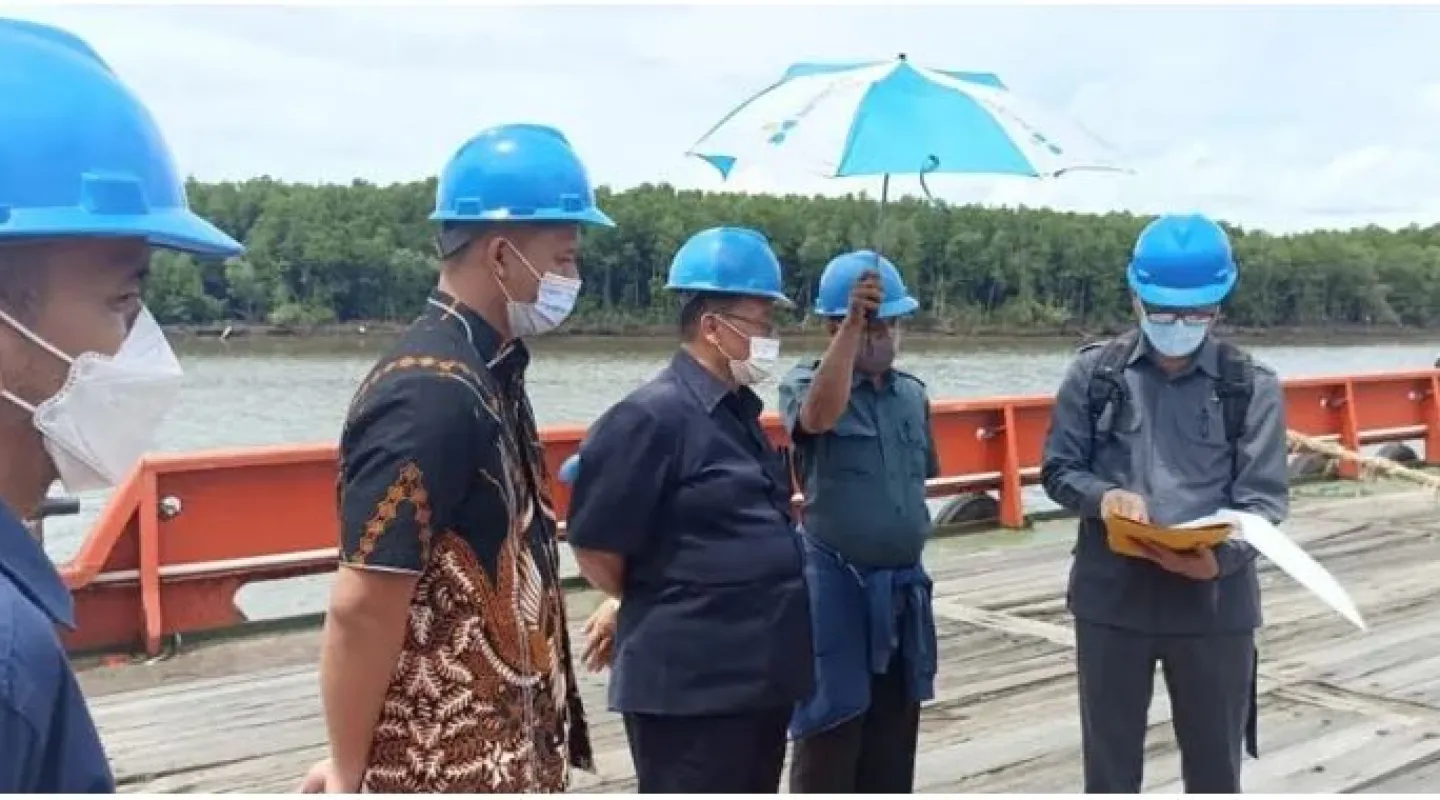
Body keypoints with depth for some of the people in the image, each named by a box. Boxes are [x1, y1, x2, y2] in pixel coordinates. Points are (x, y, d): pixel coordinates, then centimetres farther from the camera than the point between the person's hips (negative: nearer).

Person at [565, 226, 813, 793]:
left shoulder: (737, 411, 11)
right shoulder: (653, 416, -16)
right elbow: (596, 553, -14)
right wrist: (663, 611, 1)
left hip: (758, 674, 9)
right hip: (689, 683, -9)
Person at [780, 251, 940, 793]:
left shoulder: (913, 393, 9)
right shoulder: (805, 383, -7)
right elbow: (822, 414, -31)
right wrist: (853, 324, -35)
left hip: (904, 584, 6)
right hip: (836, 582, -6)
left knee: (894, 734, 15)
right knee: (829, 739, -1)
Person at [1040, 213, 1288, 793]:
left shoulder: (1252, 387, -1)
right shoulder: (1094, 374, 1)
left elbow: (1263, 499, -5)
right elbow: (1058, 470, 5)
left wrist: (1221, 557, -26)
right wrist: (1101, 496, -18)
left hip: (1215, 603, 0)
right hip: (1111, 597, 0)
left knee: (1215, 765, 14)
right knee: (1110, 760, 12)